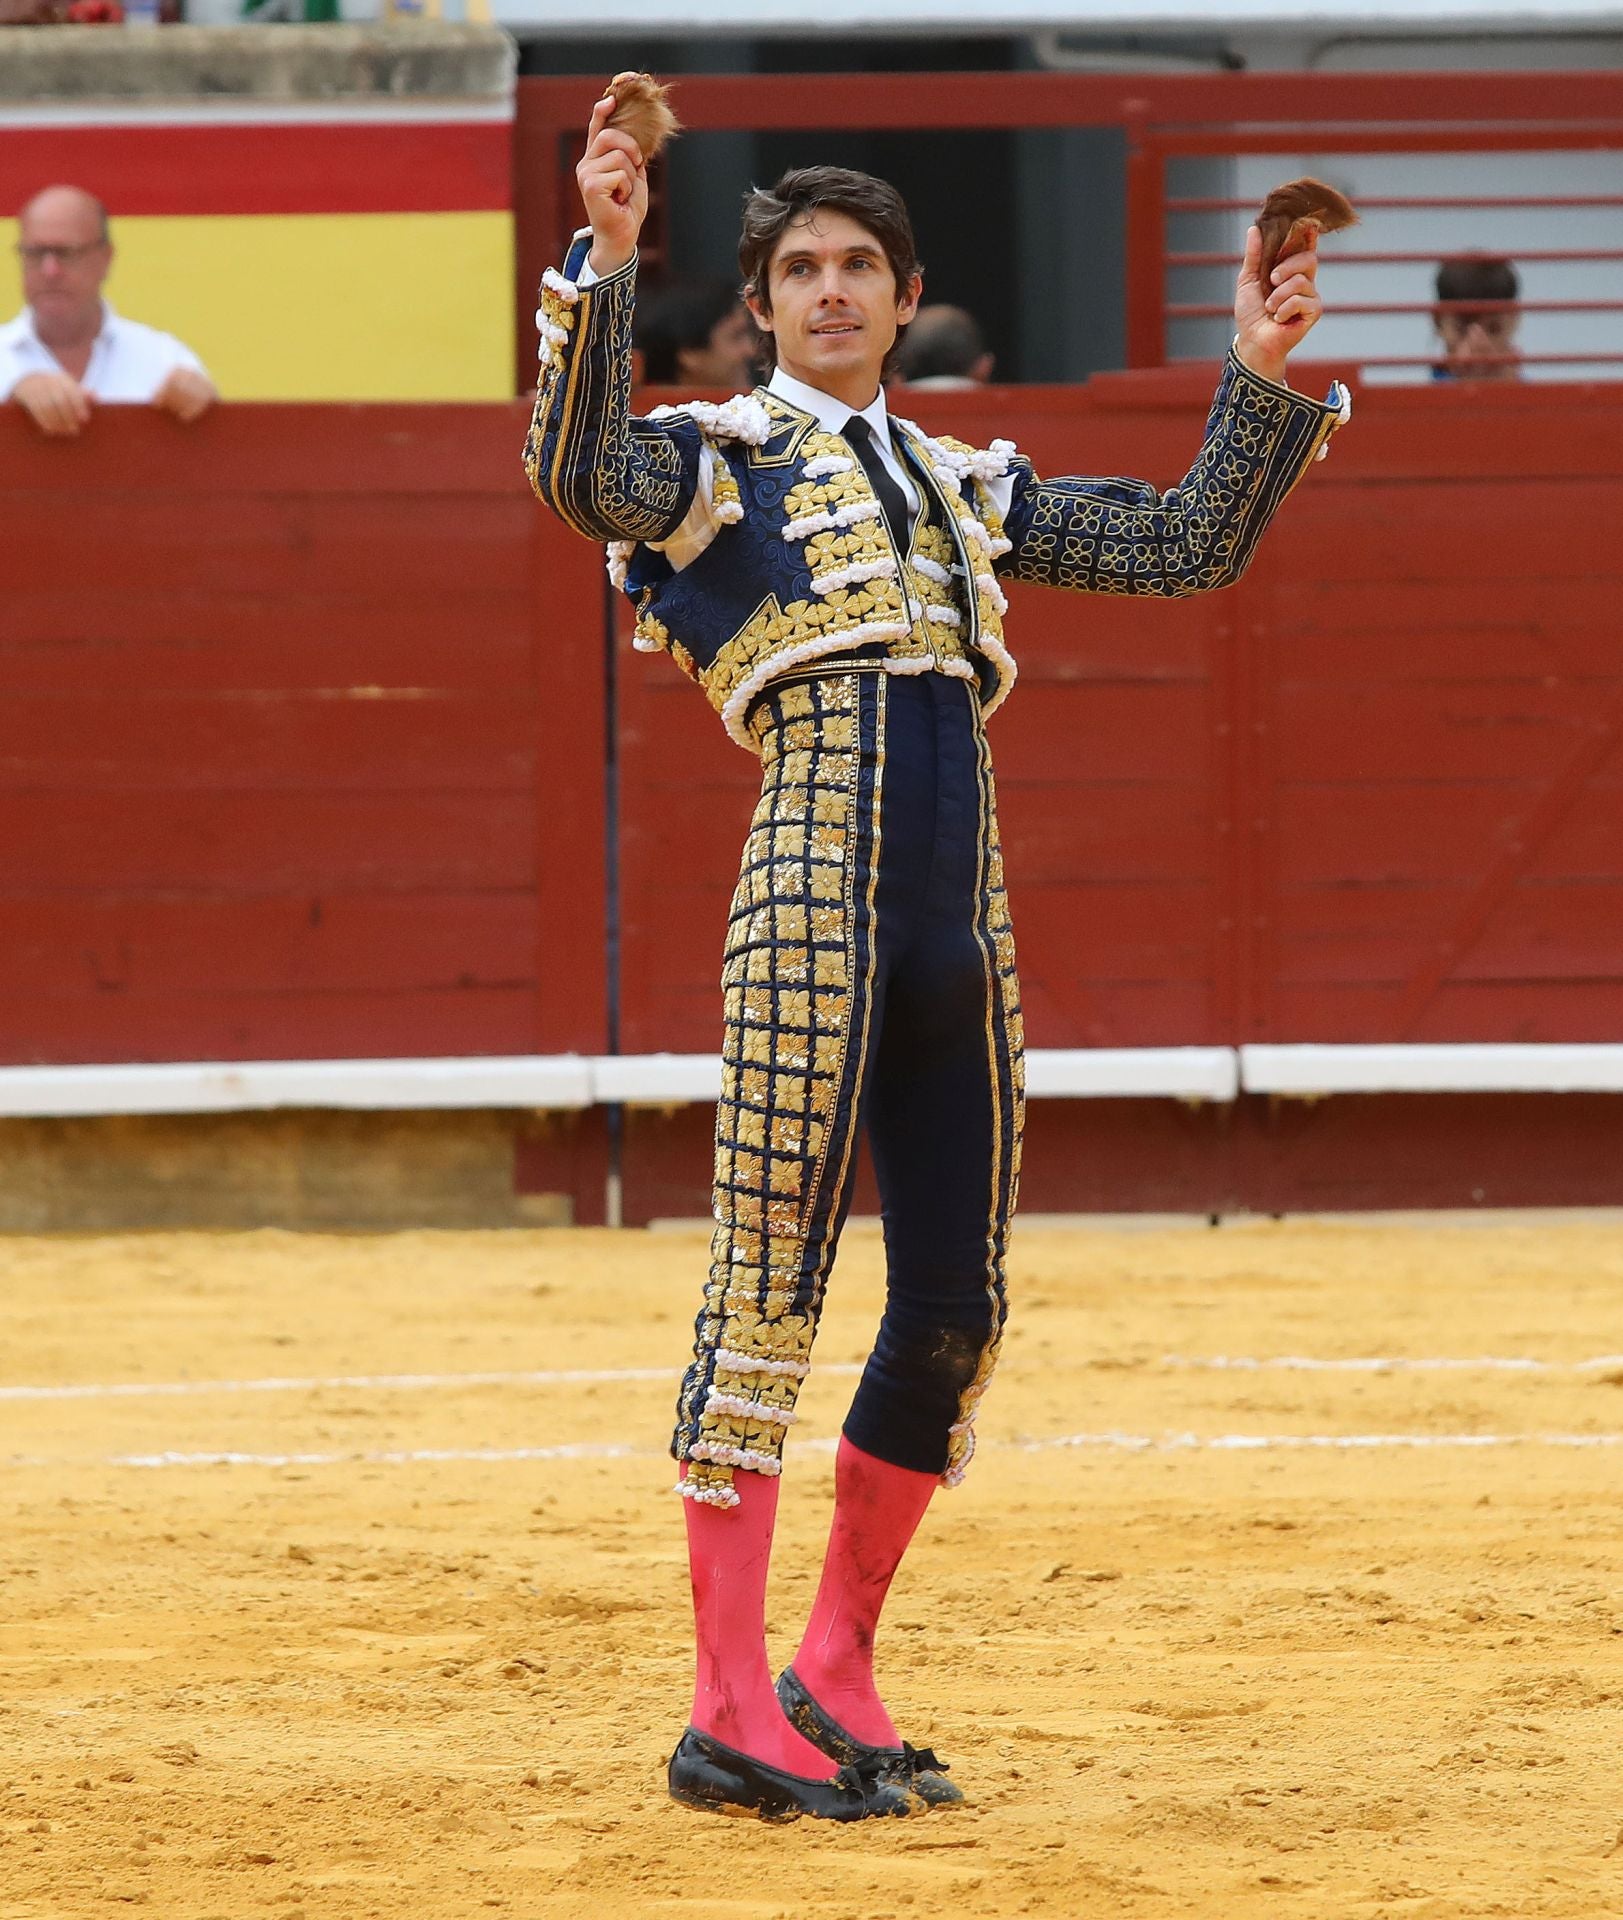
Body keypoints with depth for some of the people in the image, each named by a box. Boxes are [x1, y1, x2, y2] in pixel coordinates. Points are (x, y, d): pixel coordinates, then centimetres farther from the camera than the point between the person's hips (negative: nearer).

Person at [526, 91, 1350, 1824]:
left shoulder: (966, 487, 24)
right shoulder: (717, 455, 5)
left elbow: (1190, 545, 25)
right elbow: (577, 478, -17)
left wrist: (1259, 377, 16)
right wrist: (603, 259, -27)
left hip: (961, 931, 6)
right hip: (816, 885, -6)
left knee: (953, 1315, 8)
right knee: (769, 1288, -7)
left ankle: (834, 1674, 20)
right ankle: (730, 1710, -7)